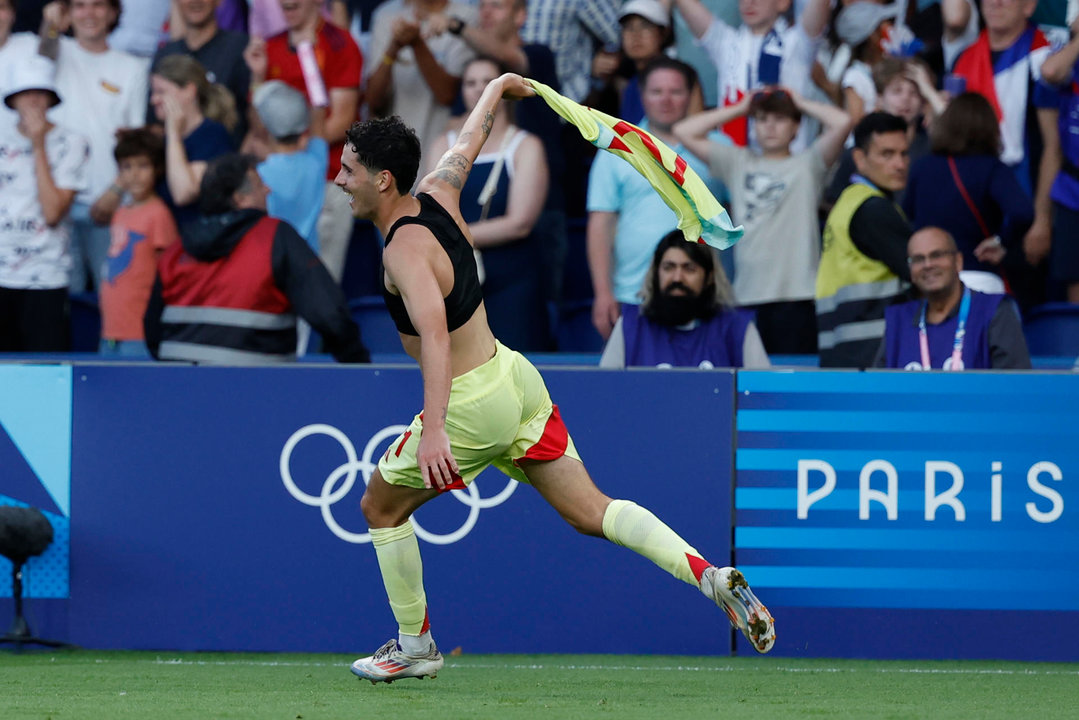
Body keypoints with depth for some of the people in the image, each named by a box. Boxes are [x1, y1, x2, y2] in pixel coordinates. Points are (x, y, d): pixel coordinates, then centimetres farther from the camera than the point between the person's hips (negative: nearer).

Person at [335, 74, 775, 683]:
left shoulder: (405, 249, -23)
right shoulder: (438, 194, 1)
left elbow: (435, 334, -37)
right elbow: (468, 143, 23)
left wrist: (433, 430, -48)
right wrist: (499, 88, 44)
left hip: (473, 409, -8)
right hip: (517, 377, 8)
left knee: (381, 508, 14)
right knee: (592, 513, 7)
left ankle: (416, 647, 24)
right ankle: (710, 575, -10)